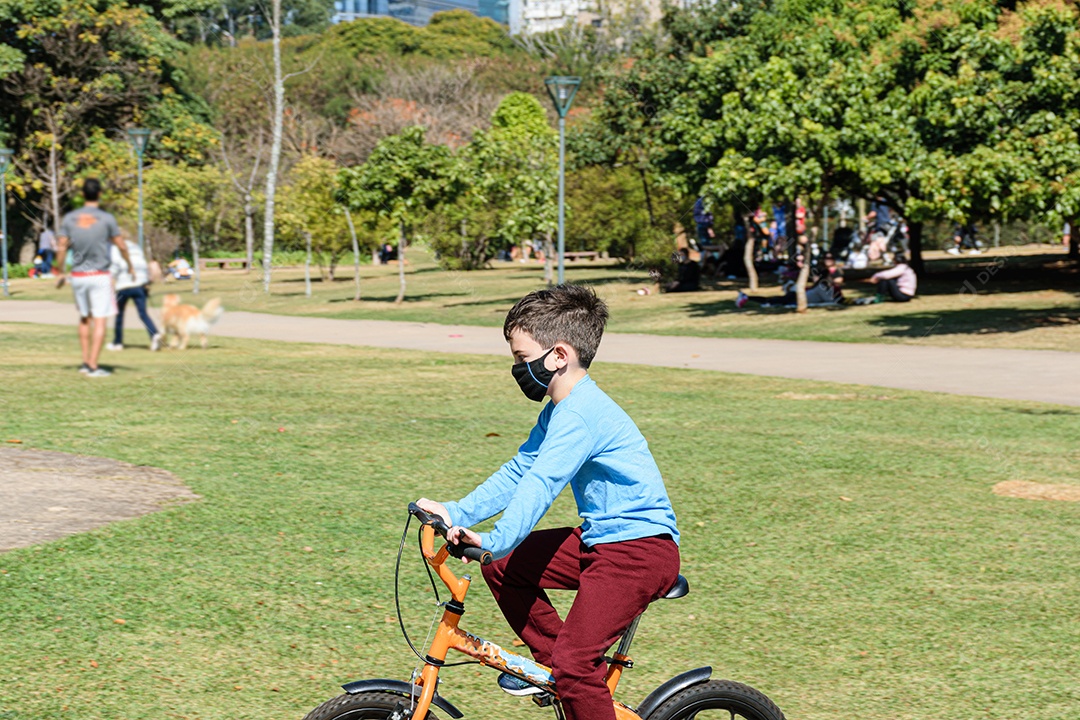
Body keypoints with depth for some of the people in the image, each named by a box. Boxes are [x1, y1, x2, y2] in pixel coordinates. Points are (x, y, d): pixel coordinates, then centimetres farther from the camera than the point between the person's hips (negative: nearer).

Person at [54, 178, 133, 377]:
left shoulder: (70, 218, 1)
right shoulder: (106, 219, -8)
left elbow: (62, 247, 1)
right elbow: (121, 245, -1)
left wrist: (60, 271, 14)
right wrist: (130, 265, 15)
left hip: (78, 276, 4)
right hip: (100, 275, -4)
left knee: (84, 318, 19)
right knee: (99, 321, -2)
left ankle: (85, 361, 20)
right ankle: (93, 366, -6)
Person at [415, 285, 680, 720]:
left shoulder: (581, 413, -20)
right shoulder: (558, 412, 13)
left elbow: (541, 484, -31)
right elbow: (518, 473, 13)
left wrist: (495, 540, -40)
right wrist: (456, 513, 2)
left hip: (642, 548, -10)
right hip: (603, 538, 11)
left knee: (574, 661, -18)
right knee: (503, 569, 9)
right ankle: (551, 657, 20)